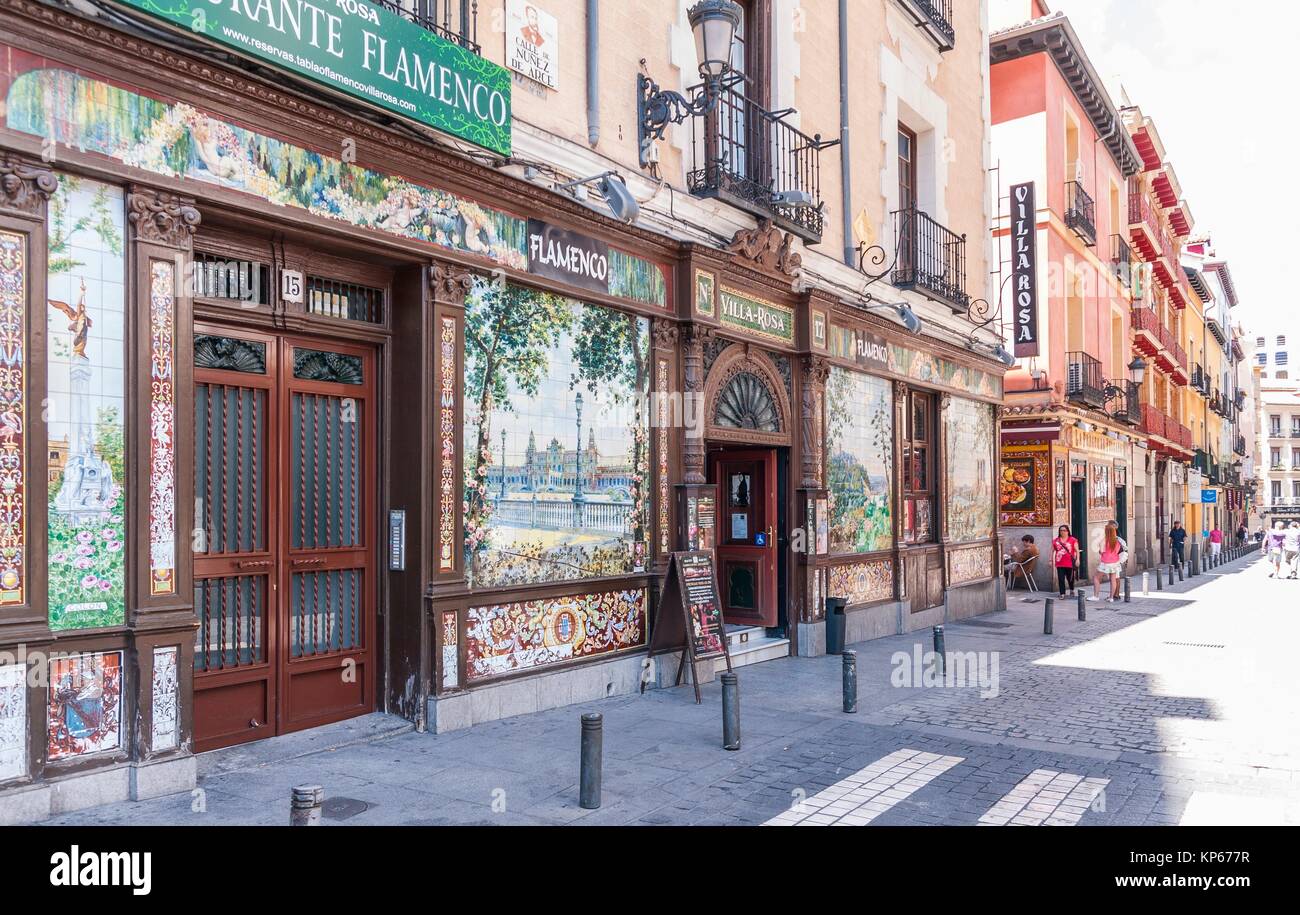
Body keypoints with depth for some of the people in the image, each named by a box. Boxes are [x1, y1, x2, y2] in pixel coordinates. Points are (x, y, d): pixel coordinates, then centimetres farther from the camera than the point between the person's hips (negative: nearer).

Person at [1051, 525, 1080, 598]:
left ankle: (1072, 590, 40)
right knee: (1061, 579, -4)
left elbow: (1077, 550, -2)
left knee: (1070, 578, 14)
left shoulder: (1073, 540, 0)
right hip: (1060, 564, 1)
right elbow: (1052, 551, 13)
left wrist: (1077, 559, -11)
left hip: (1070, 563, -1)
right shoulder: (1055, 541, 7)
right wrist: (1051, 560, 10)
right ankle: (1062, 594, 1)